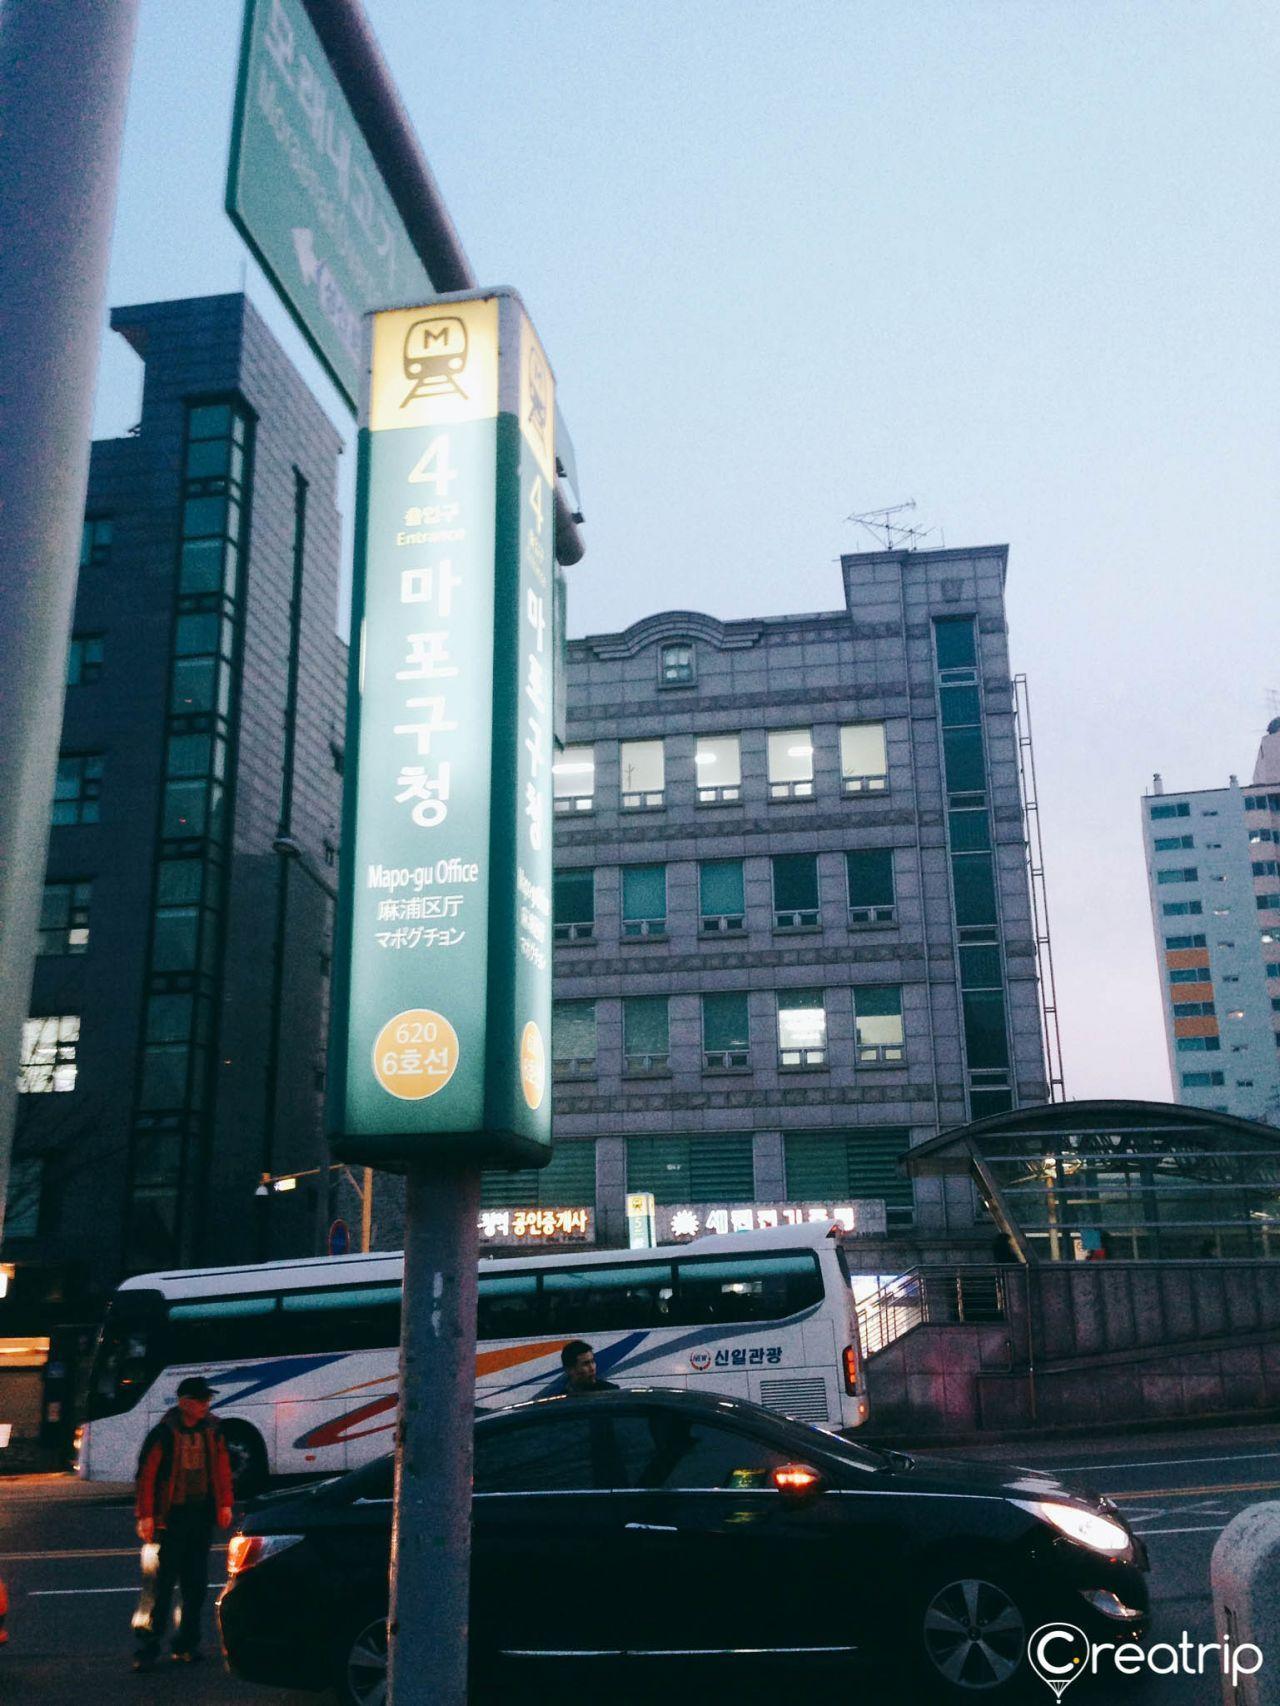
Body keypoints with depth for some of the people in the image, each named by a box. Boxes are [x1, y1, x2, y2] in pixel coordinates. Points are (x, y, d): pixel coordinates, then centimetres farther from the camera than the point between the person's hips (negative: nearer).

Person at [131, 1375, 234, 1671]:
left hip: (202, 1514, 5)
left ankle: (187, 1644, 20)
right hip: (170, 1516, -5)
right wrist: (146, 1516, -11)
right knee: (161, 1583, -4)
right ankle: (147, 1648, 5)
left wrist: (225, 1504, 9)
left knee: (196, 1582, 10)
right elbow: (146, 1474, -10)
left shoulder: (212, 1429, 3)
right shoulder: (164, 1433, -12)